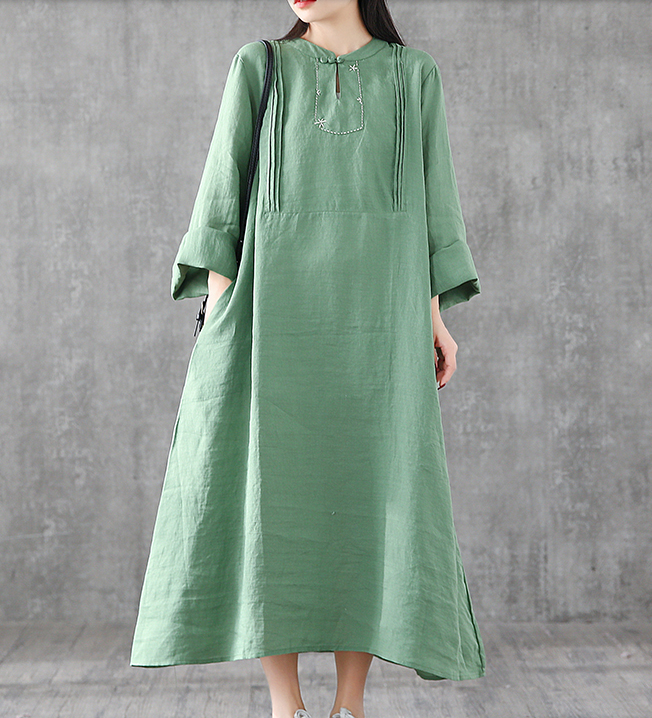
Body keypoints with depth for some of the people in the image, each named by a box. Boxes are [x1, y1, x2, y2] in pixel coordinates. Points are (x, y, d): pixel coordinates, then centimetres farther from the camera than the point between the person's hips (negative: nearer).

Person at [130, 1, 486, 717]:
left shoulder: (414, 74, 14)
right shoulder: (259, 68, 11)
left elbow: (429, 198, 13)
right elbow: (225, 183, 5)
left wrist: (433, 317, 5)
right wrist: (220, 305, -6)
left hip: (375, 302, 1)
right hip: (282, 294, -1)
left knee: (372, 491, -5)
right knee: (274, 486, -8)